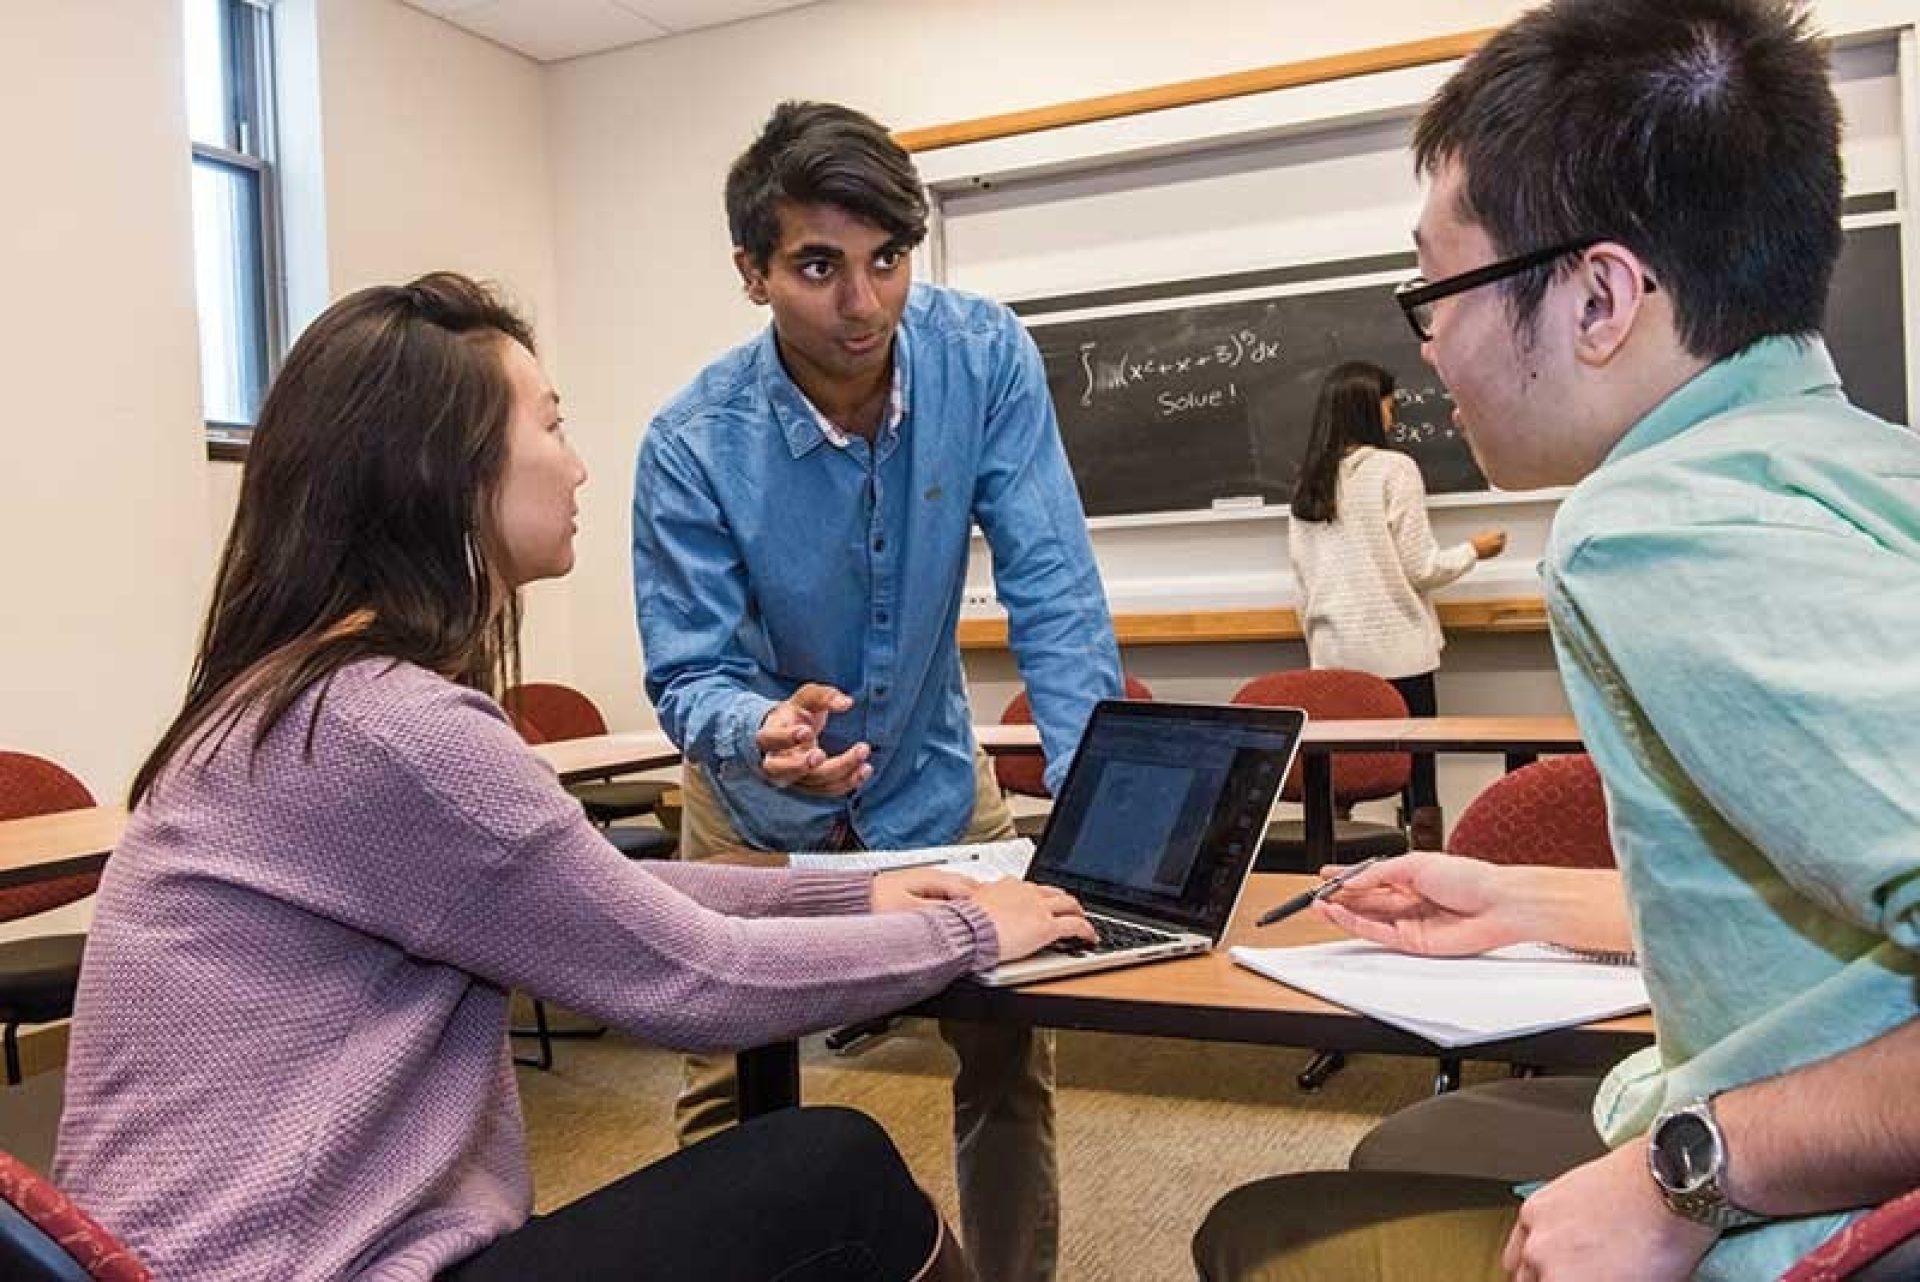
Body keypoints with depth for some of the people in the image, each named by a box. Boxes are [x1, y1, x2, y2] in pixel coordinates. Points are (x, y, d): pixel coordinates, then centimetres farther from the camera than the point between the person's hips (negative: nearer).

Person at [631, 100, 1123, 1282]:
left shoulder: (986, 358, -21)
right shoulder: (693, 445, -25)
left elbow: (1053, 594, -22)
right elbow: (690, 675, -22)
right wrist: (760, 731, -45)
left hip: (934, 778, 2)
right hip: (764, 807, -1)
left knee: (1011, 1048, 8)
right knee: (734, 1090, 3)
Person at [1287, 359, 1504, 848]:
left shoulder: (1307, 482, 7)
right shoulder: (1393, 468, -8)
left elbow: (1302, 570, 10)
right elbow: (1419, 567, -8)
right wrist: (1472, 550, 9)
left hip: (1334, 654, 5)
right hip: (1396, 651, -5)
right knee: (1416, 777, 3)